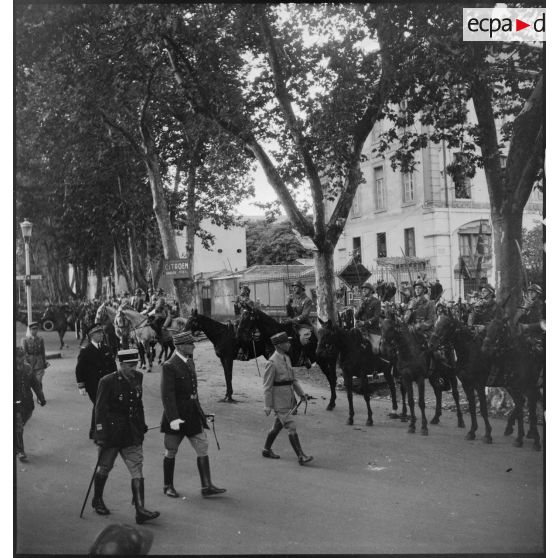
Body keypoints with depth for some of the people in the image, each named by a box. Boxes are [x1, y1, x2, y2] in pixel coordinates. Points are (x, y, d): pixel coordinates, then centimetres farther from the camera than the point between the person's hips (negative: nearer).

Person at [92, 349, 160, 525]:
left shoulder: (138, 378, 2)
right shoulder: (108, 382, -15)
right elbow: (100, 409, -14)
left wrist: (142, 426, 14)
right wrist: (101, 435, -17)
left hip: (132, 434, 5)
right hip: (111, 433, -4)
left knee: (137, 469, -3)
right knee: (104, 468, 14)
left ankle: (140, 510, -3)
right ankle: (97, 500, 38)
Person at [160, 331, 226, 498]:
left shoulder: (190, 362, 9)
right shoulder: (169, 366, -16)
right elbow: (167, 395, -20)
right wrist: (173, 418, -25)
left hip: (193, 413, 7)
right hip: (177, 414, -7)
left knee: (203, 447, 4)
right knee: (171, 451, 9)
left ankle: (207, 487, 8)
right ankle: (168, 486, 25)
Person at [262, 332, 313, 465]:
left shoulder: (286, 358, 10)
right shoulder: (272, 363, -17)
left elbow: (292, 378, 18)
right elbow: (267, 386, -15)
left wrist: (301, 393, 8)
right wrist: (267, 406, -15)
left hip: (289, 398, 9)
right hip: (279, 401, -9)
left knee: (278, 426, 18)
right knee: (291, 427, -9)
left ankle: (266, 450, 32)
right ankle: (301, 457, -7)